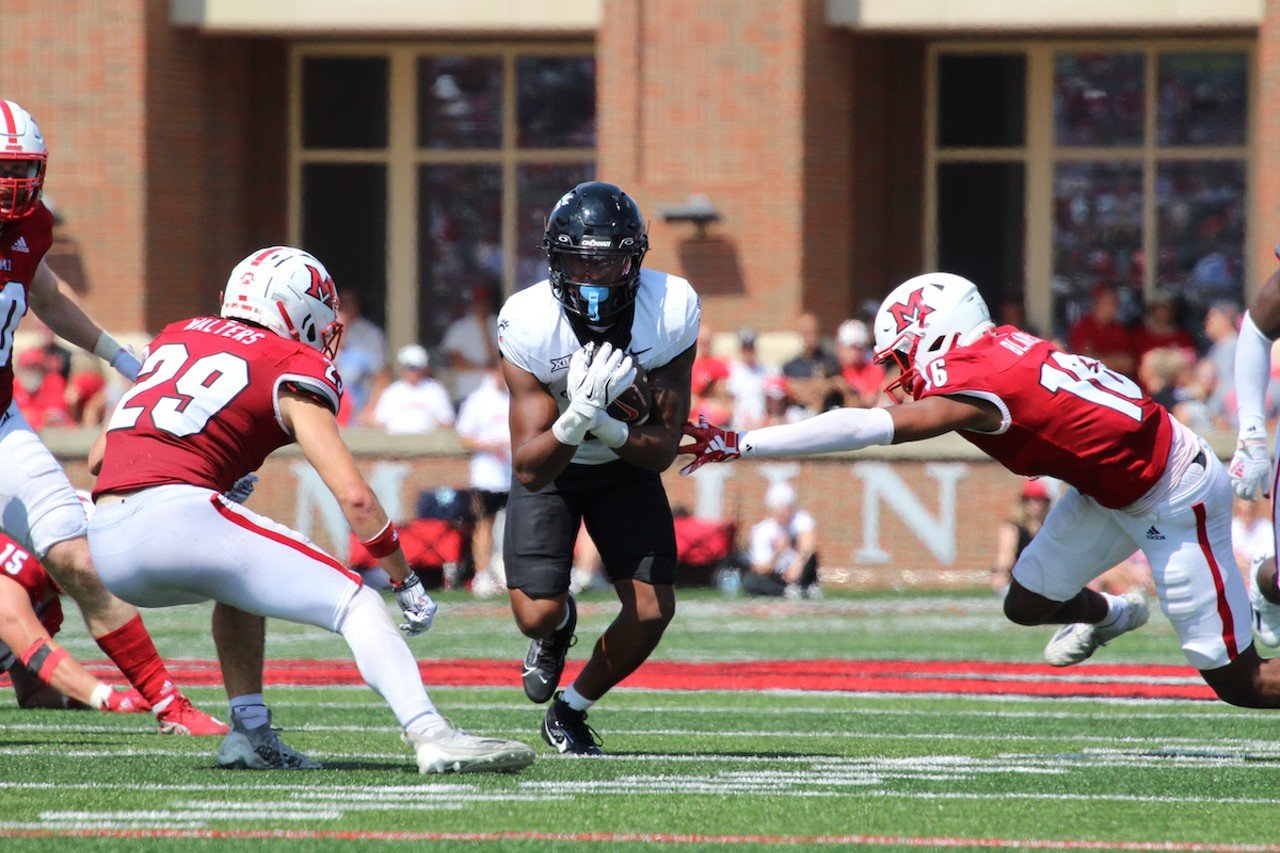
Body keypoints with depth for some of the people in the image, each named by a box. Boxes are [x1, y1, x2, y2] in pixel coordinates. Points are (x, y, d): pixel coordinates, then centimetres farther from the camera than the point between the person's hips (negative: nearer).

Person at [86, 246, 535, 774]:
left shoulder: (178, 337, 26)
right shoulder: (292, 371, 8)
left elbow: (99, 458, 29)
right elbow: (353, 496, 0)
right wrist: (407, 583, 11)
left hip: (104, 546, 7)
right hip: (175, 515, -7)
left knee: (244, 577, 35)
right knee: (354, 604, -3)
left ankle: (250, 732, 23)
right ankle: (432, 736, -23)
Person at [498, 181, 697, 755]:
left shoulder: (671, 312, -27)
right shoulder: (530, 324, -32)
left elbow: (664, 449, -21)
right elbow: (529, 468, -31)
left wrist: (603, 426, -41)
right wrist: (577, 417, -49)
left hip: (627, 467, 2)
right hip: (551, 469, -2)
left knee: (652, 611, -9)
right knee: (538, 614, -16)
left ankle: (571, 711, 19)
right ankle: (559, 628, 25)